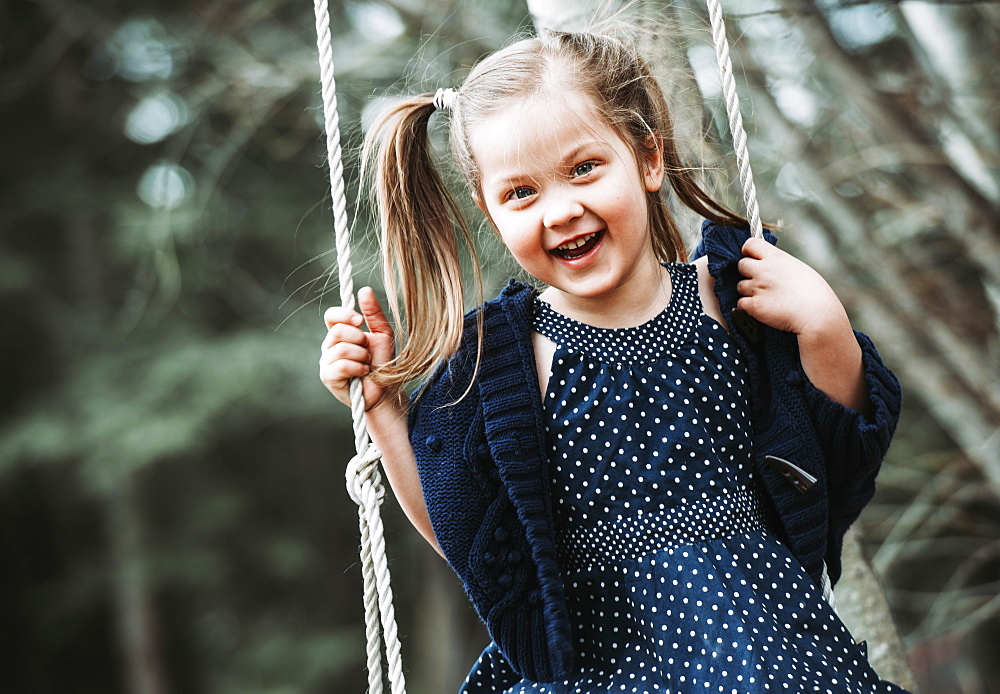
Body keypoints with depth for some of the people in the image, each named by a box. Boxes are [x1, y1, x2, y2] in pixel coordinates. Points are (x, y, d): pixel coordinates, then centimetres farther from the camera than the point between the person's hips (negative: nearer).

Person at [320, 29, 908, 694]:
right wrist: (384, 404, -2)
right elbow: (459, 535, 6)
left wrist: (823, 327, -12)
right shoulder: (493, 359, -3)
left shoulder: (725, 297, -2)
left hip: (766, 638, 1)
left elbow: (849, 455, 4)